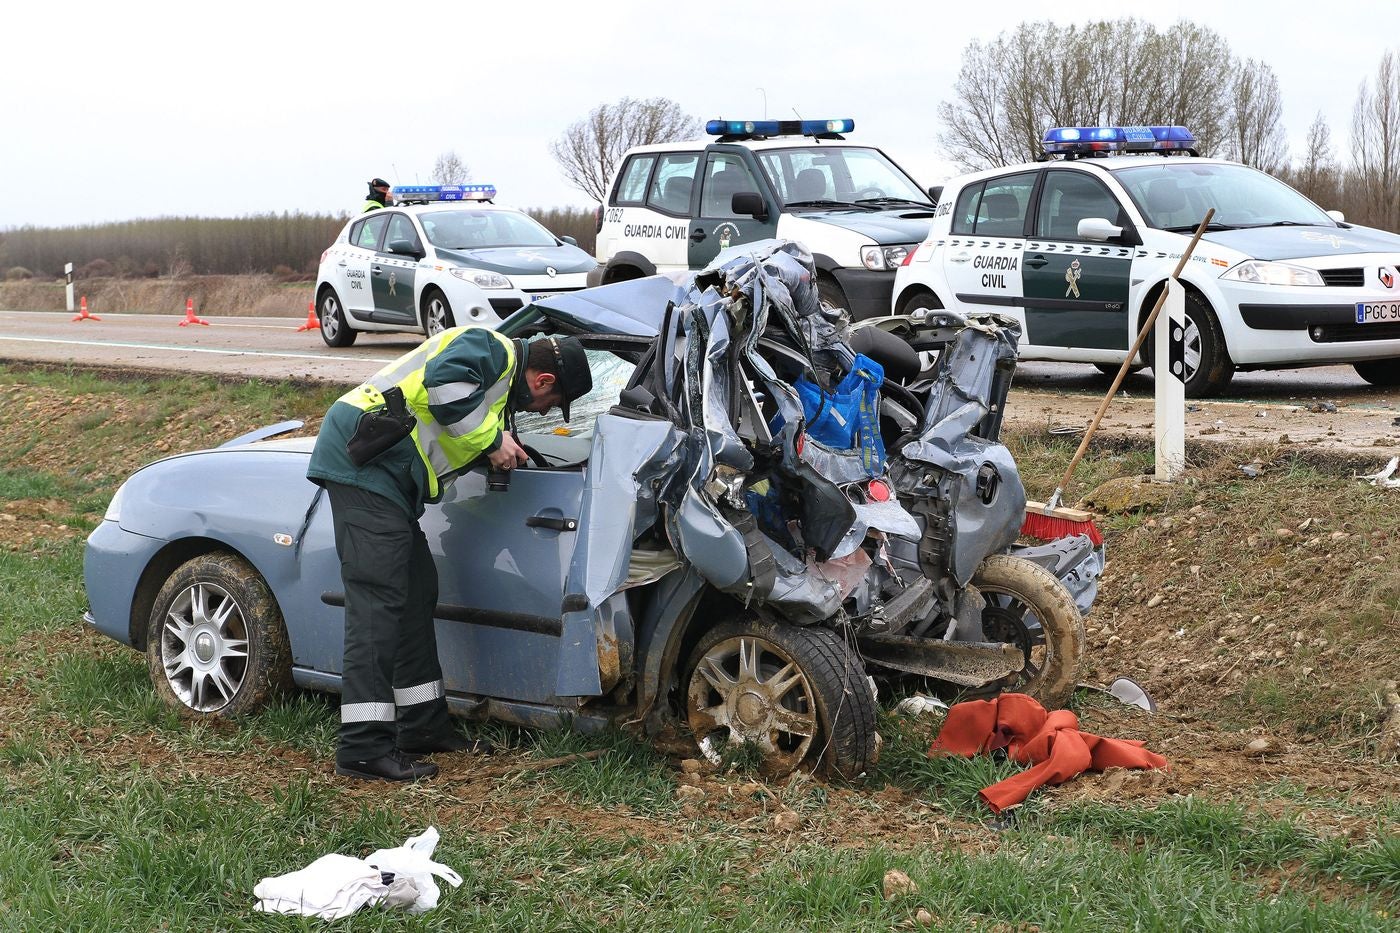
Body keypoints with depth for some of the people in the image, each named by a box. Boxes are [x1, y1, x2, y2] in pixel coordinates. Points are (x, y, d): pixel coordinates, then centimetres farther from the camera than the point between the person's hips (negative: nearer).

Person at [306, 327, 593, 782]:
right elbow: (444, 382, -25)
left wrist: (502, 448, 19)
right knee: (378, 599, -15)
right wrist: (491, 439, -16)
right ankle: (364, 748, -18)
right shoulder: (493, 349, -7)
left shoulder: (502, 377, 25)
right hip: (363, 467, -11)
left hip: (385, 478, 11)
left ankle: (423, 726, 24)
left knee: (417, 593, 15)